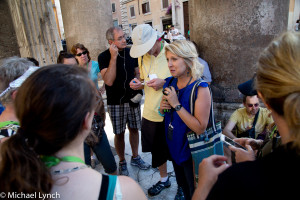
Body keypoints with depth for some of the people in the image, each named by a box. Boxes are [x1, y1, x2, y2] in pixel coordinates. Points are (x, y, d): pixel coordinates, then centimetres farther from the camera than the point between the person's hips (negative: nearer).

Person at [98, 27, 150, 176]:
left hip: (133, 99, 4)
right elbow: (109, 81, -24)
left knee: (134, 129, 15)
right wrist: (114, 57, -25)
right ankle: (122, 163, 27)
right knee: (119, 134, 7)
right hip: (116, 102, -4)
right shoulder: (104, 57, -11)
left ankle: (135, 157, 34)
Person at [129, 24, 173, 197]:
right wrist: (138, 84, -4)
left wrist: (164, 82, -23)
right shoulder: (142, 56, 6)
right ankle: (164, 179, 45)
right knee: (157, 150, 19)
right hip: (150, 113, 5)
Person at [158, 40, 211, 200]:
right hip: (174, 146, 6)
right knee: (182, 185, 28)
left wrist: (176, 104, -29)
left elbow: (200, 128, -28)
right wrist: (163, 108, -12)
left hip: (191, 151, -6)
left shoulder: (200, 88, -24)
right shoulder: (170, 82, -3)